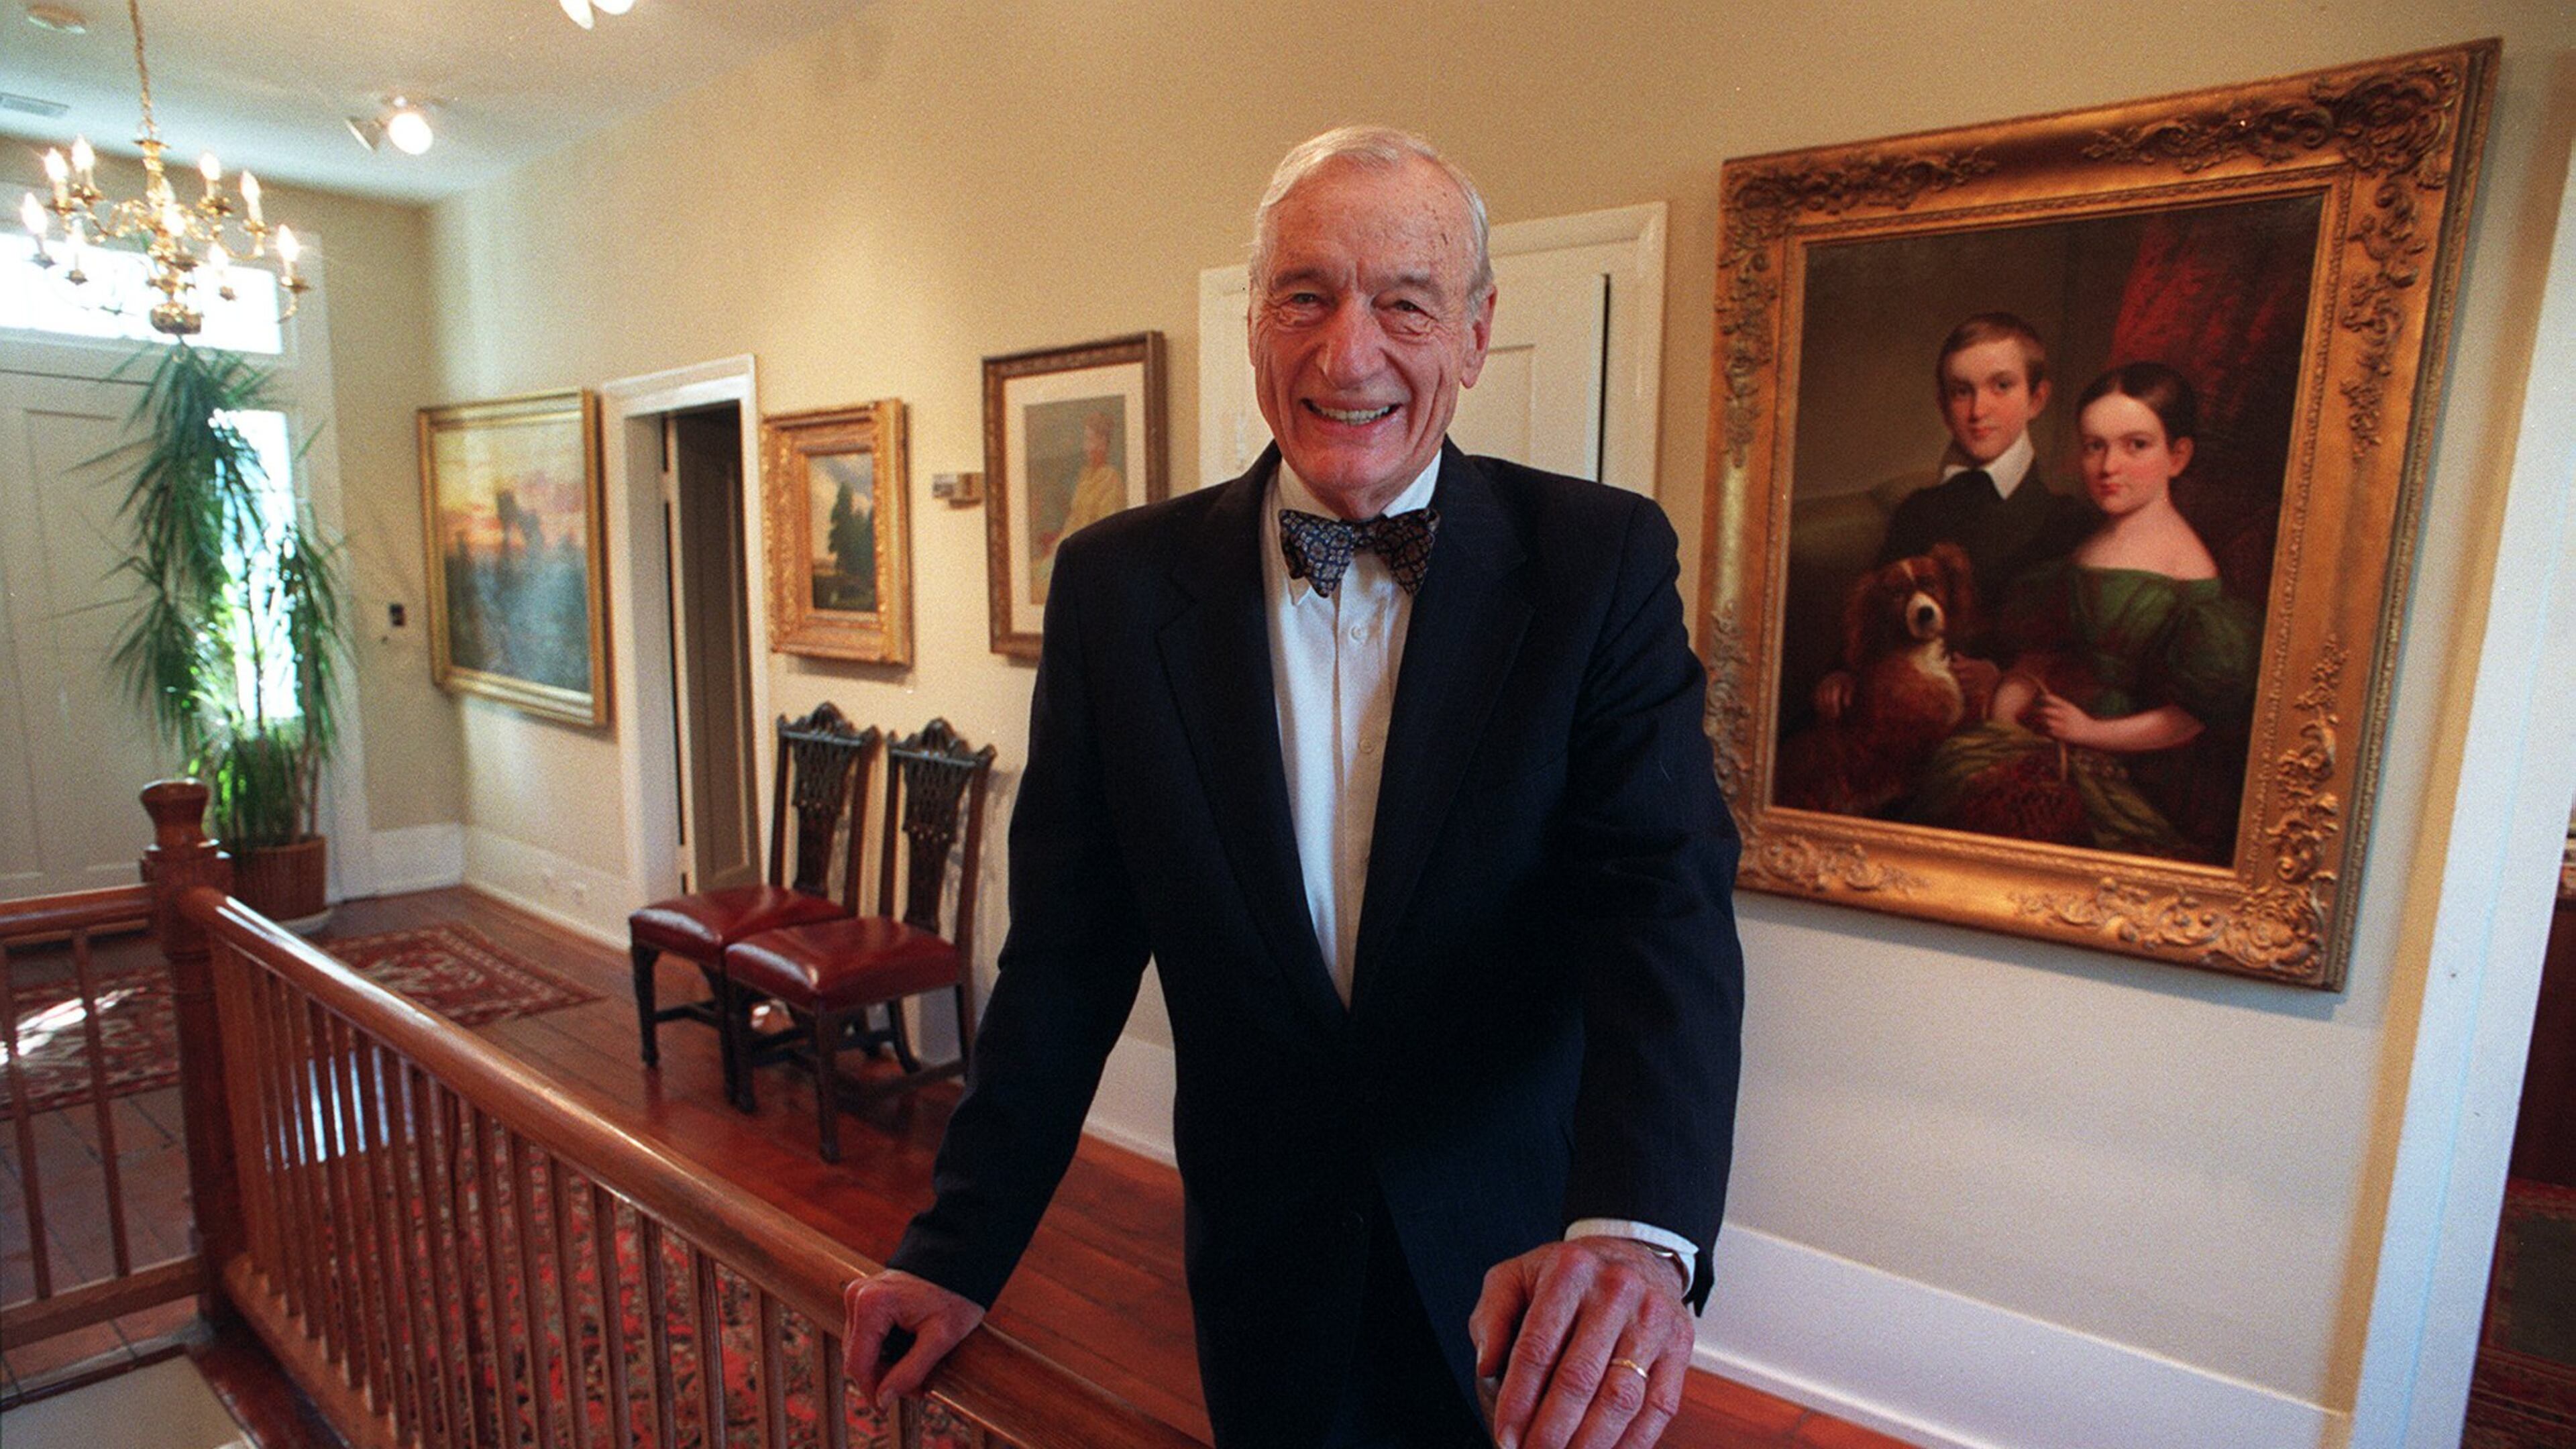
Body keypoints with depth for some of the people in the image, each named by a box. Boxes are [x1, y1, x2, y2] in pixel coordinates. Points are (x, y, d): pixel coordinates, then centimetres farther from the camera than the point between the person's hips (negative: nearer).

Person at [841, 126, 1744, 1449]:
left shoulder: (1602, 560, -11)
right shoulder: (1117, 583, -7)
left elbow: (1667, 898, -20)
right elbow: (1069, 951, -4)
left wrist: (1636, 1227, -37)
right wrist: (962, 1247, -4)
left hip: (1532, 1266, 0)